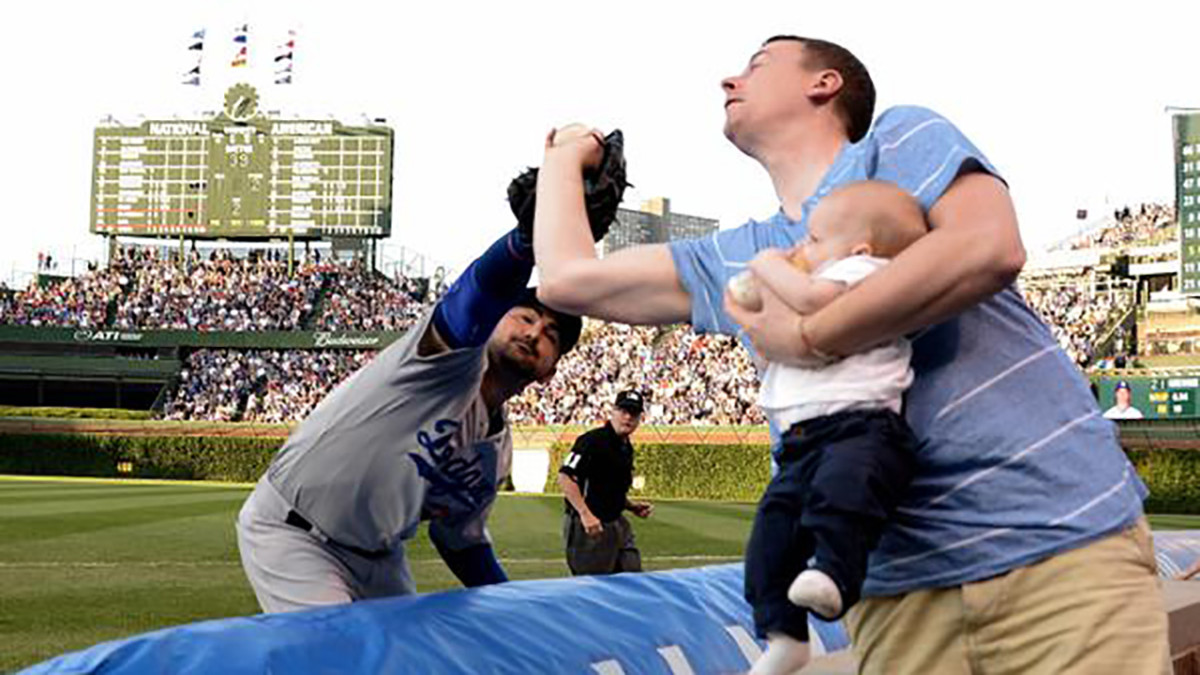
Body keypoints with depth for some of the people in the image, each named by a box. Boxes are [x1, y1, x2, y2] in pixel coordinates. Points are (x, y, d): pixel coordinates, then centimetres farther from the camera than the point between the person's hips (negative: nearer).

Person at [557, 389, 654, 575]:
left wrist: (633, 506, 9)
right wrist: (585, 514, -28)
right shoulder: (593, 441, -13)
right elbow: (565, 477, -22)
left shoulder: (626, 448, 14)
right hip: (585, 525, -9)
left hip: (617, 524, 9)